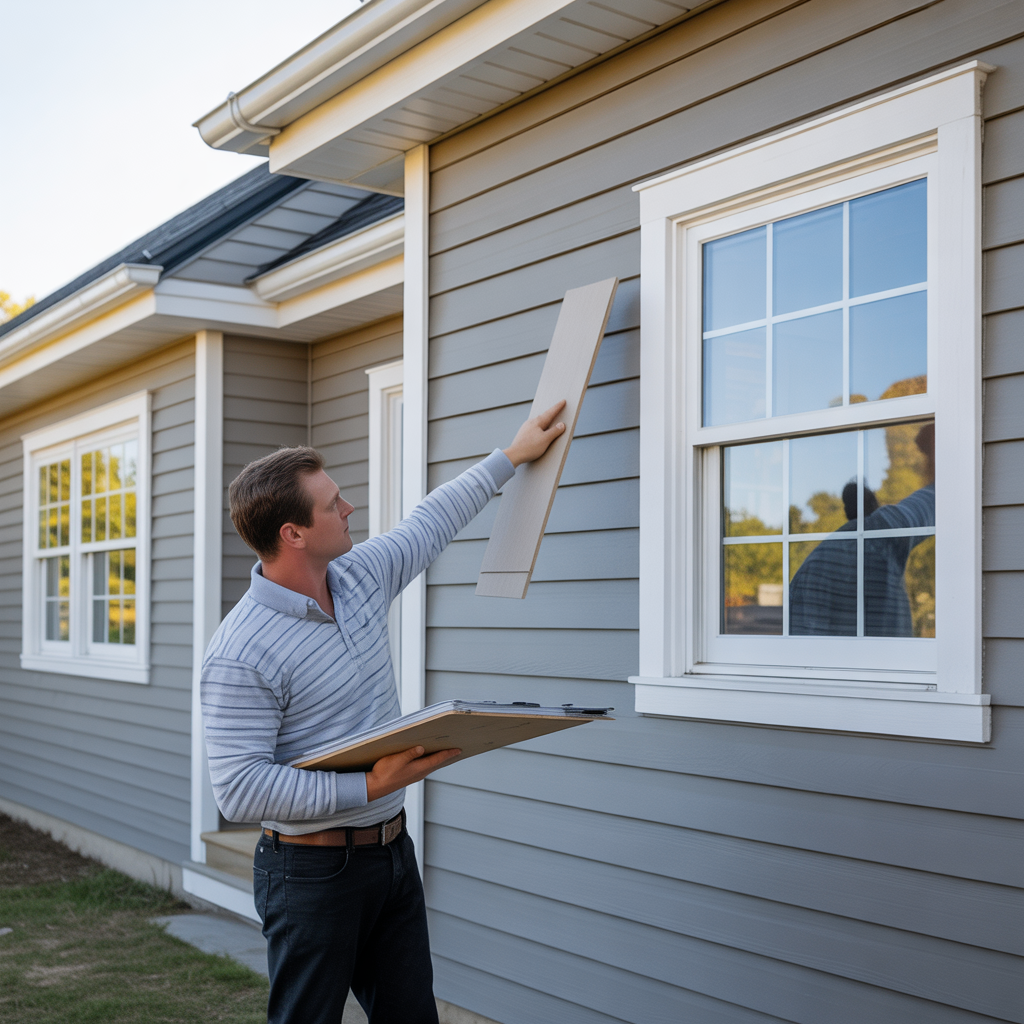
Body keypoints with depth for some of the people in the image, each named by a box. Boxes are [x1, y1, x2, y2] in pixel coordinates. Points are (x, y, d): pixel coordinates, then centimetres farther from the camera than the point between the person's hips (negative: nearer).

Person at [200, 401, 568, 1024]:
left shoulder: (360, 575, 3)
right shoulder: (240, 654, -21)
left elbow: (432, 523, 21)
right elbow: (239, 790, -24)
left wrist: (512, 457, 29)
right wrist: (369, 787, -27)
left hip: (394, 853, 7)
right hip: (312, 872, -7)